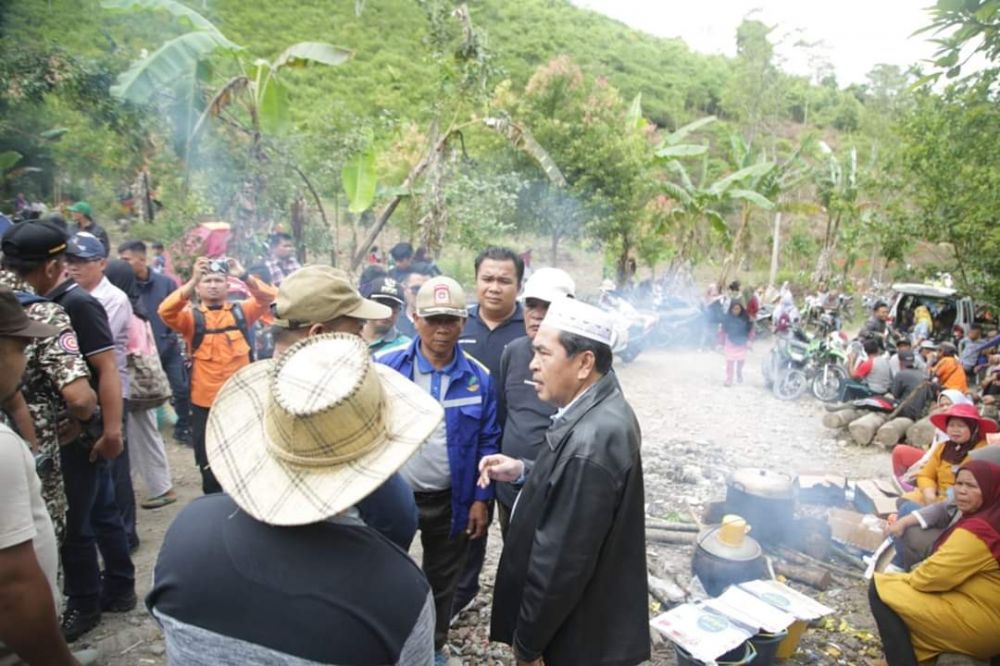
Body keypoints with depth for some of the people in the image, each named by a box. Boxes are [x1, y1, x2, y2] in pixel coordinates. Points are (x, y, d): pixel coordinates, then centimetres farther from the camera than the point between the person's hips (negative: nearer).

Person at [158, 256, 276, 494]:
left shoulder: (241, 311, 4)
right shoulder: (191, 316, 2)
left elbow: (268, 297, -10)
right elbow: (165, 312, -18)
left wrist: (244, 276, -24)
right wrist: (192, 281, -29)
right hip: (204, 405, 0)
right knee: (210, 468, 13)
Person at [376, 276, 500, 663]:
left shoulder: (479, 378, -8)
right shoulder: (385, 368, -13)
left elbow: (487, 443, -2)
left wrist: (481, 499, -4)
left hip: (451, 500, 1)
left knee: (442, 579, 22)